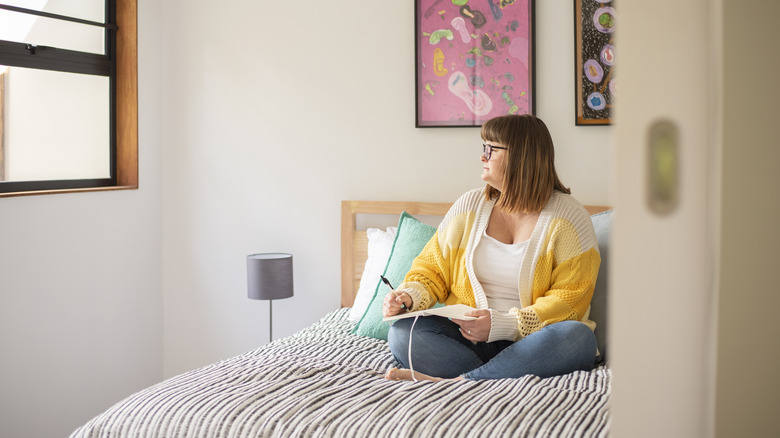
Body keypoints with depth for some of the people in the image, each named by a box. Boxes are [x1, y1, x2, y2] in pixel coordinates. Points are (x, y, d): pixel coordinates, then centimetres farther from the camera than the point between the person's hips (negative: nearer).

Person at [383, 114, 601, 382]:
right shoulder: (469, 206, 9)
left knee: (578, 337, -35)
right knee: (402, 332, -21)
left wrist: (504, 325, -20)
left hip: (532, 341, -2)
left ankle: (455, 380, -33)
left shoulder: (568, 217, -3)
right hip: (467, 337, 3)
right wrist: (410, 296, -11)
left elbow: (570, 299, -9)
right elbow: (433, 269, 12)